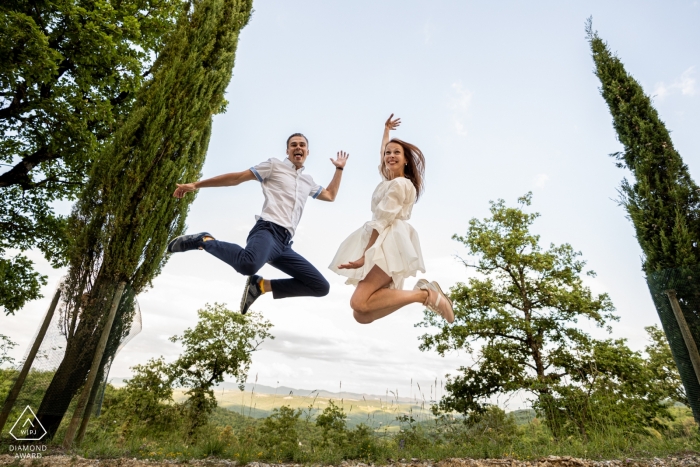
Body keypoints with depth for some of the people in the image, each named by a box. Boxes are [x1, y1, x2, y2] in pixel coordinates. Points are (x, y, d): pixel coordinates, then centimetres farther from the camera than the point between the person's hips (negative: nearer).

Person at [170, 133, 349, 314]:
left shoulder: (308, 181, 30)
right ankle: (204, 240, -12)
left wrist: (339, 168, 38)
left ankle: (261, 285, 1)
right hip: (268, 231, -6)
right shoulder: (274, 165, 14)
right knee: (248, 264, -42)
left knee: (321, 287, -3)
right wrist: (196, 185, 7)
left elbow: (330, 195, 41)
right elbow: (236, 178, 11)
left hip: (284, 244, 6)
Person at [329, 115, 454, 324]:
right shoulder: (389, 179, 22)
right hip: (383, 245, 9)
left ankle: (425, 294, -13)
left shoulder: (400, 184, -3)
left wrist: (365, 254, -17)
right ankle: (424, 291, 1)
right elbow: (382, 152, 43)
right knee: (362, 315, -4)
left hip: (389, 245, -9)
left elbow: (382, 221, -13)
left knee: (359, 303, -24)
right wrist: (386, 130, 54)